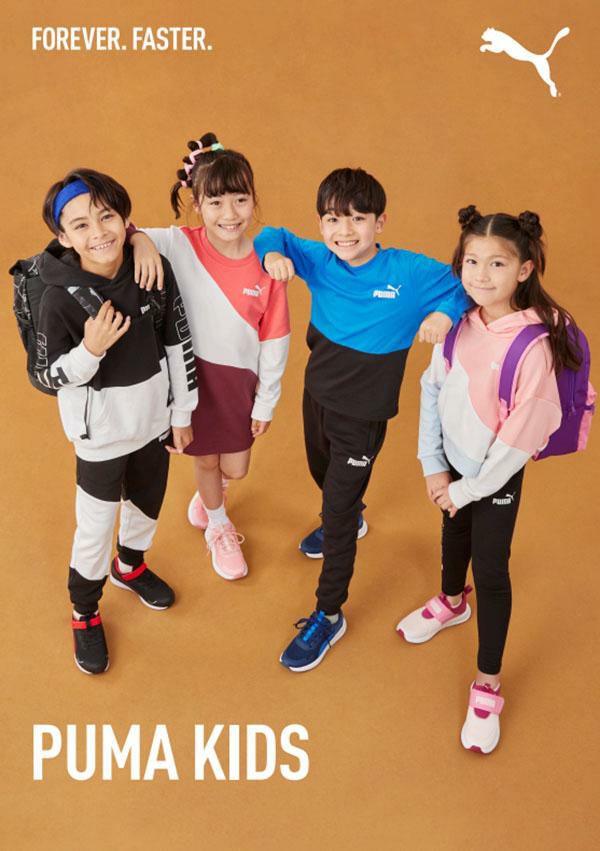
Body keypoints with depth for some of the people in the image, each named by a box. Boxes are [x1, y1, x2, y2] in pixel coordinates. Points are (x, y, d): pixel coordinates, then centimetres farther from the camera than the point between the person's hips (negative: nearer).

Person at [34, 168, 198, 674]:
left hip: (153, 422, 4)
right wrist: (90, 350, -33)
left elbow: (179, 345, -3)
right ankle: (85, 613, 37)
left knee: (146, 505, 25)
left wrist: (182, 414, 3)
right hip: (101, 435, -4)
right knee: (96, 529, 10)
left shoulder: (155, 270, -15)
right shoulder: (59, 298, -23)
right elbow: (49, 377, -13)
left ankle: (130, 566, 57)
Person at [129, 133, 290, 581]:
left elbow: (275, 339, -7)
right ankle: (219, 527, 51)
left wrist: (266, 402, -1)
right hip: (192, 372, -1)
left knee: (235, 469, 15)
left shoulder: (266, 264, -15)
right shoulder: (178, 245, -18)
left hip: (240, 377, 1)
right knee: (206, 459, 19)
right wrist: (139, 239, -40)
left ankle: (207, 491, 55)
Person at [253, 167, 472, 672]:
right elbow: (274, 236, 5)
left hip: (362, 415, -5)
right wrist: (272, 254, -19)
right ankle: (351, 519, 66)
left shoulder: (411, 273, -21)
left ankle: (329, 616, 21)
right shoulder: (318, 260, -10)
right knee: (324, 475, 31)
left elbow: (466, 286, -8)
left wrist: (446, 313, -28)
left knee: (337, 509, 2)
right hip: (317, 394, 5)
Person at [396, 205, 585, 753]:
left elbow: (522, 435, -24)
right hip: (453, 462, 6)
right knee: (454, 535, 28)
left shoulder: (534, 344, -28)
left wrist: (470, 488, -14)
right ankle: (452, 602, 59)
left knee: (491, 571, 6)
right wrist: (433, 466, -3)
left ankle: (488, 684, 24)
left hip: (496, 477, -6)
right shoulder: (459, 323, -11)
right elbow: (432, 390, -3)